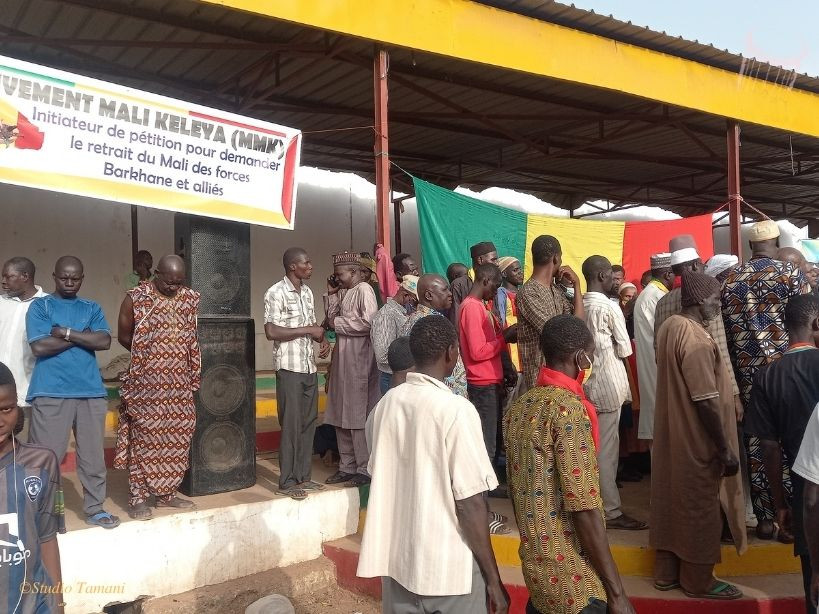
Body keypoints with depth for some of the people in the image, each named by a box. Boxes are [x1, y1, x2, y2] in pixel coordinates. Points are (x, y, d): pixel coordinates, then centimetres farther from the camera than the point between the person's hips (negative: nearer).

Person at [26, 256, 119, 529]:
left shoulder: (92, 308, 13)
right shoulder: (40, 306, 3)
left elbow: (104, 342, -2)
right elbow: (39, 346, -11)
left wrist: (66, 333, -8)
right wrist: (82, 336, -6)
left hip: (91, 391, 3)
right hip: (50, 393, -3)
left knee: (93, 455, 10)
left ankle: (94, 508, 22)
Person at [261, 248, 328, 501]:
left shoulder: (307, 291, 12)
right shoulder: (276, 292, -11)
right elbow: (271, 331, -18)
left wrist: (322, 339, 0)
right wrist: (307, 330, -16)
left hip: (310, 367, 7)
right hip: (289, 368, -7)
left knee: (309, 422, 10)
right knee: (291, 424, -2)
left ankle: (303, 476, 21)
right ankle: (287, 482, 7)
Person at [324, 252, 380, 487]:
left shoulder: (364, 290, -9)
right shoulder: (347, 293, 18)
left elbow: (369, 322, -22)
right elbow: (332, 316, 19)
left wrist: (338, 323, -12)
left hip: (359, 362, -9)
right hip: (342, 362, 9)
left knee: (359, 416, -4)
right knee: (342, 417, 11)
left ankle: (366, 469, 6)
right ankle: (347, 466, 20)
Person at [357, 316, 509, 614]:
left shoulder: (386, 403, -1)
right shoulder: (457, 410, -18)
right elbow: (469, 503, -18)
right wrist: (494, 579, -9)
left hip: (395, 559, 5)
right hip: (448, 567, -5)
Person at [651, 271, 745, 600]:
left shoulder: (668, 326, 4)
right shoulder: (697, 340, -24)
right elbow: (706, 402, -24)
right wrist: (725, 449, -17)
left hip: (670, 435, 9)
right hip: (695, 441, -9)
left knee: (671, 499, 16)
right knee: (698, 507, 6)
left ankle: (666, 572, 29)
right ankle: (698, 581, 22)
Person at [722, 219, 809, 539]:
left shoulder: (731, 277, 7)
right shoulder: (790, 272, -4)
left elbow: (725, 324, 7)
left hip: (746, 368, 3)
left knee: (755, 440, 8)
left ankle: (764, 519, 14)